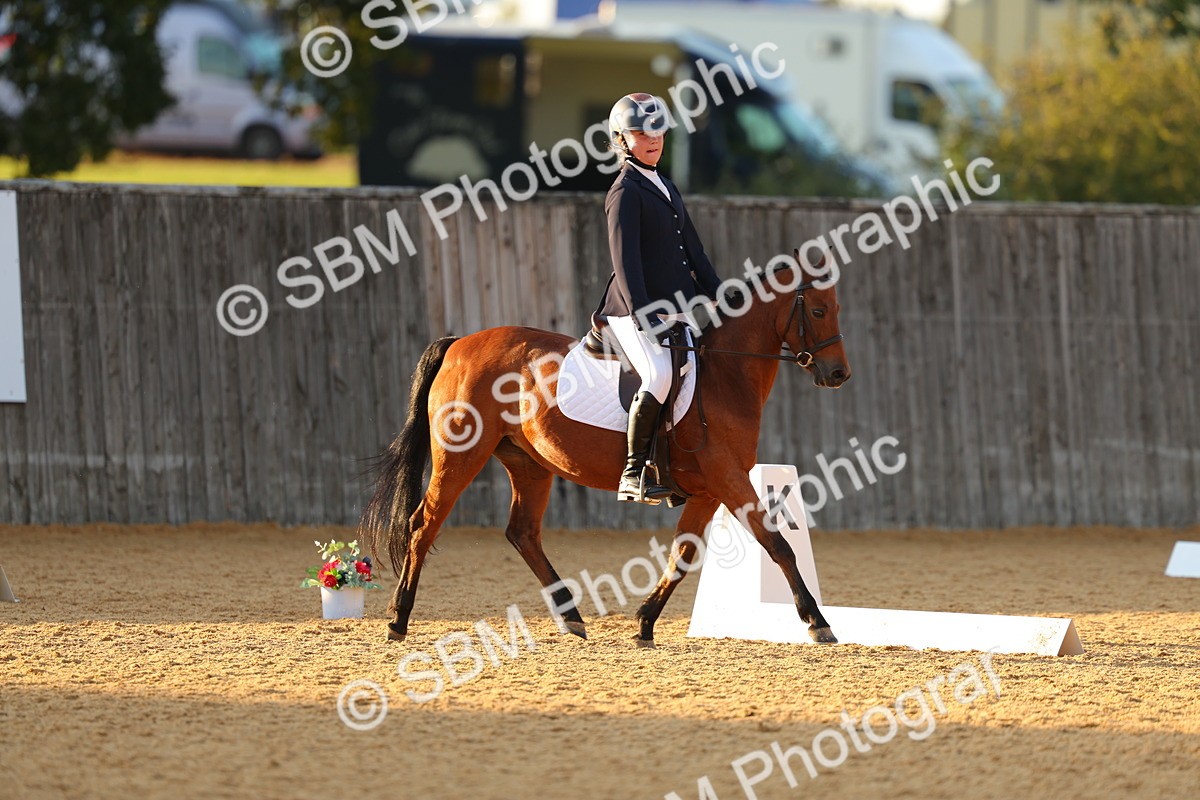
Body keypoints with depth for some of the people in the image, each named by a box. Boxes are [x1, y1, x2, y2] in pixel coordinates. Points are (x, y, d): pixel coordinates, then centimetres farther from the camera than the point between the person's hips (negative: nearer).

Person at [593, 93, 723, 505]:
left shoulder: (666, 188, 20)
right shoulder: (625, 192, -7)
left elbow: (692, 250, 24)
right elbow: (625, 260, -17)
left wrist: (719, 296, 17)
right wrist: (643, 316, -26)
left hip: (675, 308, 10)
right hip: (633, 310, -9)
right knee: (661, 376, -29)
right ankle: (634, 473, -22)